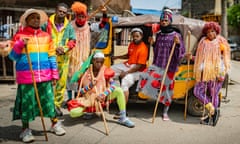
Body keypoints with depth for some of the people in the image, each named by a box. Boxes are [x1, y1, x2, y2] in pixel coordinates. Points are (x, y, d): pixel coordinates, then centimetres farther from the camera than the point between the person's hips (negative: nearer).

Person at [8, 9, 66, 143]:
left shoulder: (46, 36, 10)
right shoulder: (20, 36, 1)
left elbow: (51, 56, 12)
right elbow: (12, 56, 2)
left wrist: (54, 73, 8)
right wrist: (19, 45, -16)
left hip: (45, 75, 3)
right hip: (26, 76, -2)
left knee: (49, 99, 7)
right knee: (27, 101, 2)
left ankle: (55, 124, 23)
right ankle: (26, 129, 16)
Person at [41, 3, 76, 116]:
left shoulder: (69, 26, 8)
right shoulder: (47, 24, 1)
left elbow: (73, 41, 4)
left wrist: (64, 49, -14)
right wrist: (54, 48, -12)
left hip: (63, 58, 3)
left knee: (62, 82, 5)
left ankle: (57, 104, 16)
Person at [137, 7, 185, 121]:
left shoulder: (176, 35, -5)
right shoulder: (158, 35, 7)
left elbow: (181, 53, -8)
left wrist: (178, 43, -24)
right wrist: (152, 44, 2)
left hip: (169, 68, -3)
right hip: (156, 65, 3)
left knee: (167, 89, 6)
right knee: (145, 80, -18)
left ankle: (165, 112, 23)